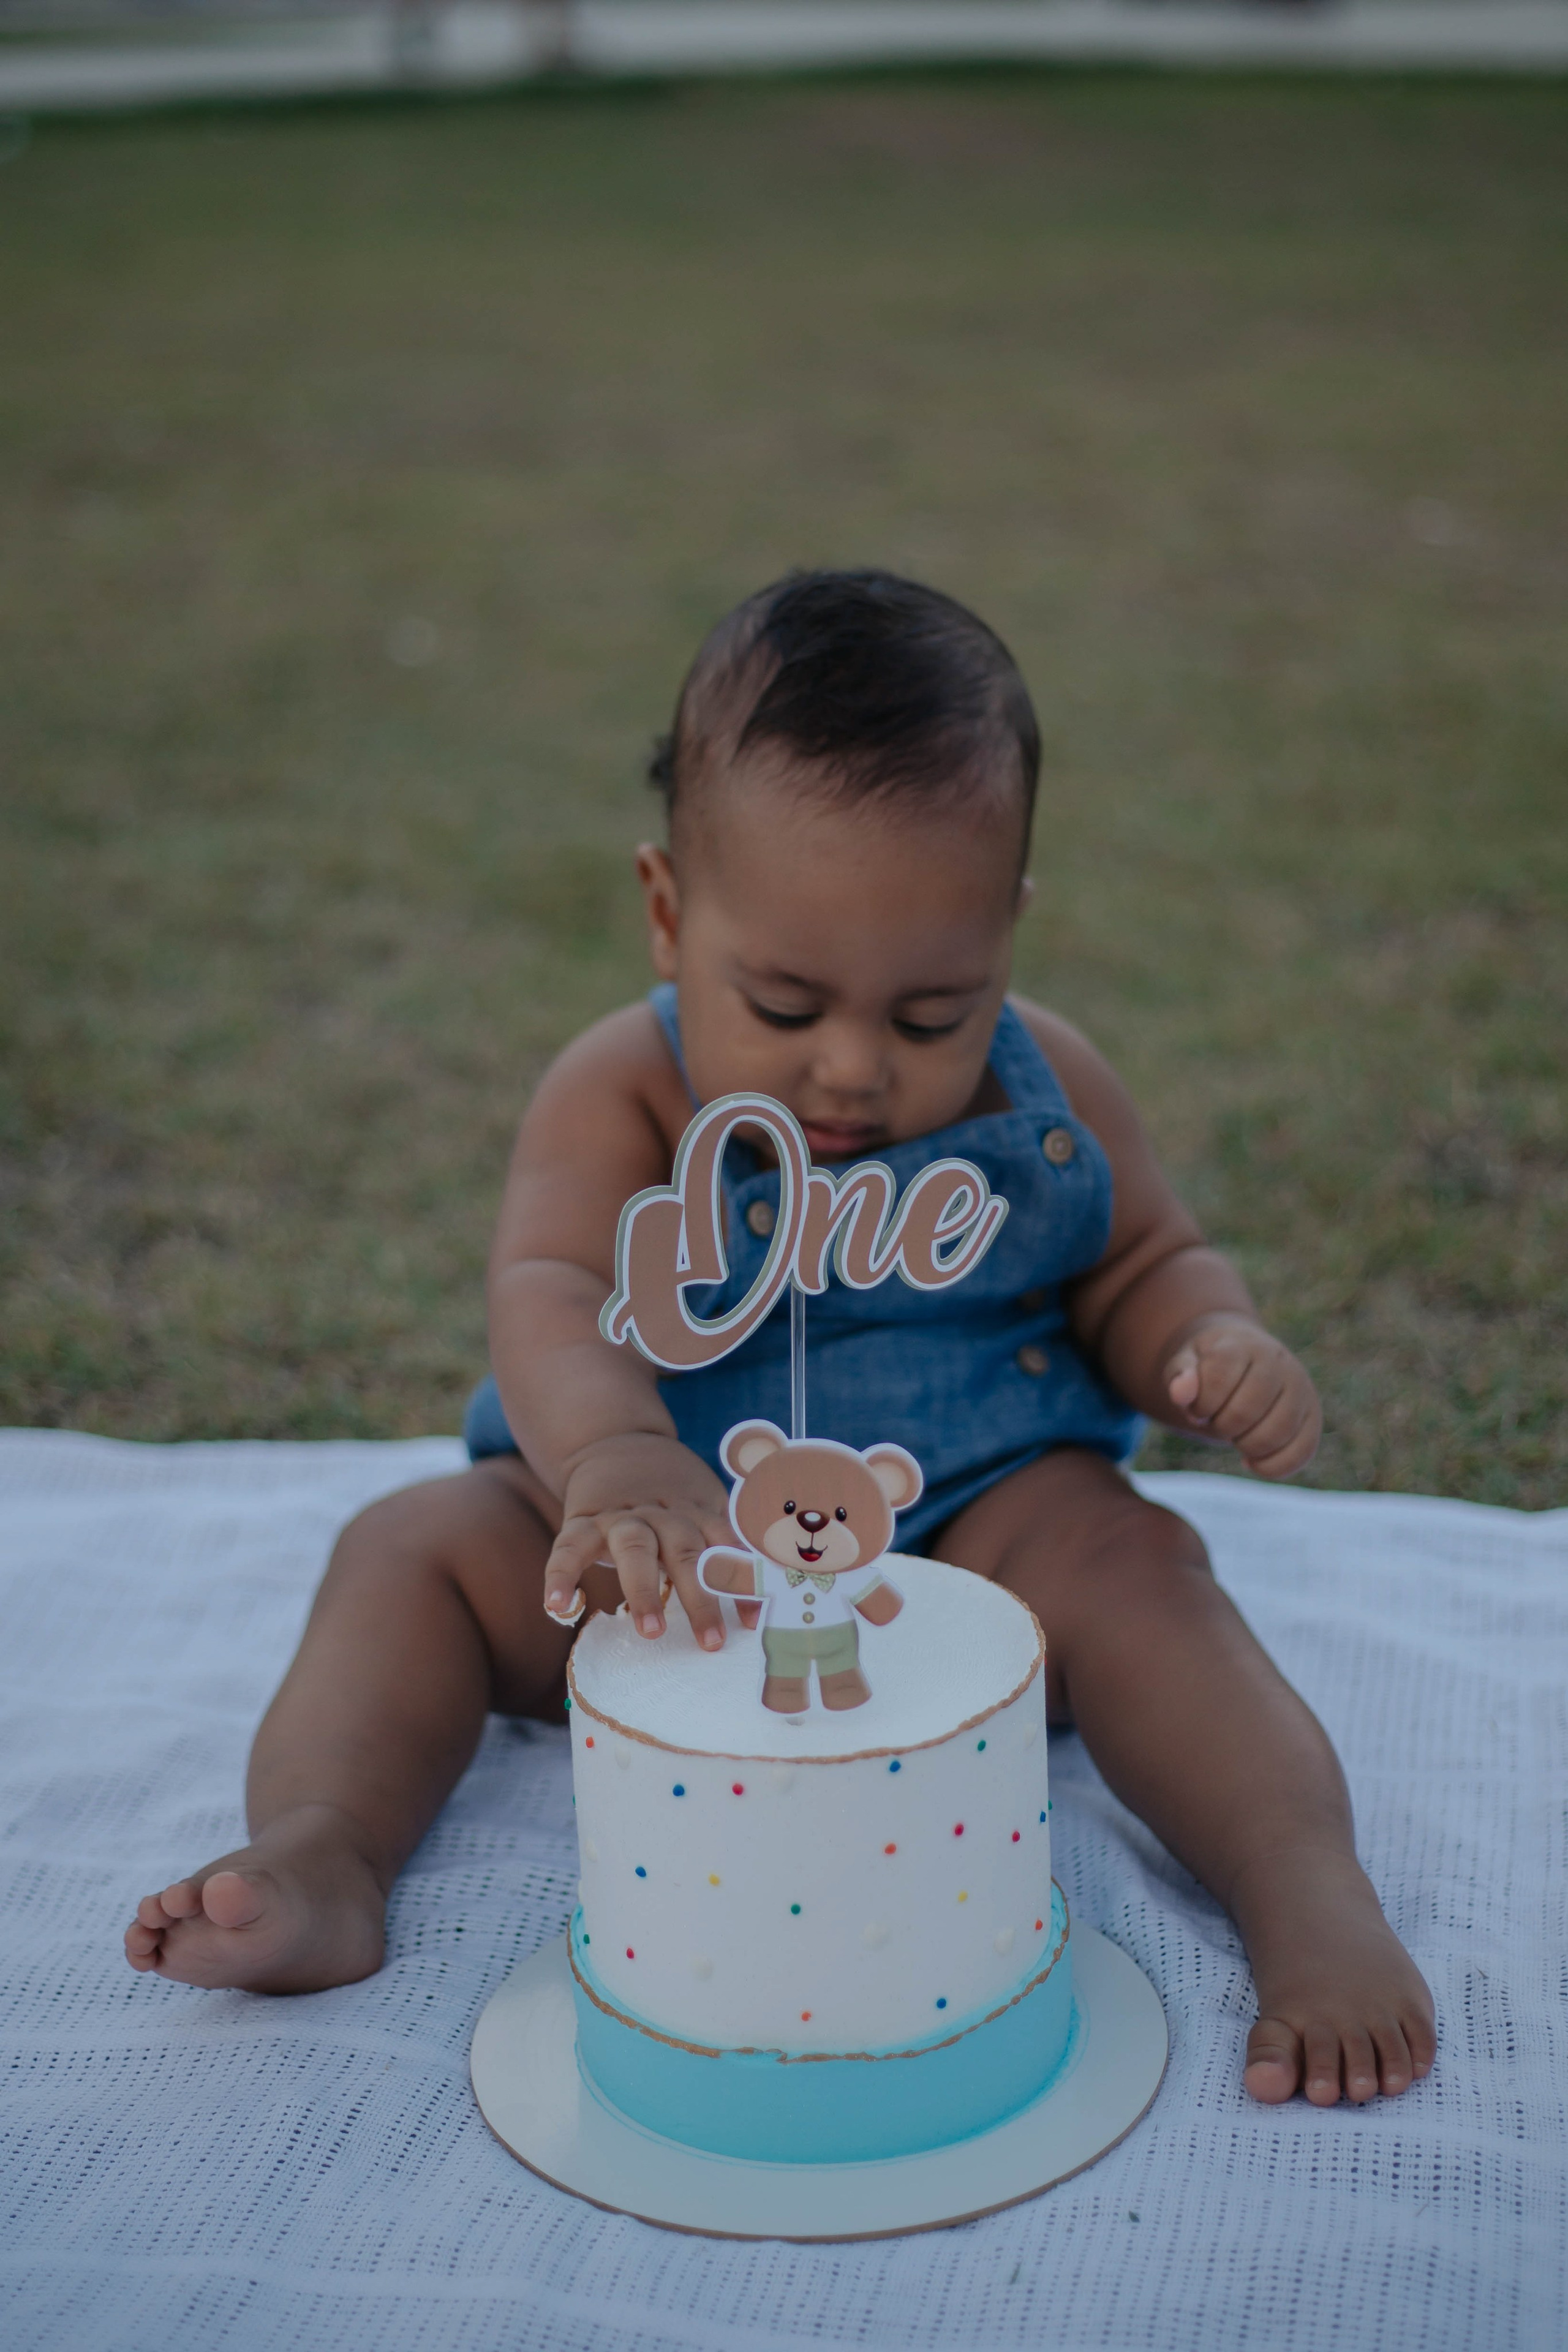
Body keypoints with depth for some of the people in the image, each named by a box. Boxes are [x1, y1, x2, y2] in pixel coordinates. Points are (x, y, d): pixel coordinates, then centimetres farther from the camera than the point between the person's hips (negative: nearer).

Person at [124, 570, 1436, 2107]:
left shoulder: (1049, 1096, -4)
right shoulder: (626, 1098, -14)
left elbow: (1143, 1264, 9)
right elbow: (551, 1293, -30)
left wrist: (1214, 1347, -17)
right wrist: (612, 1458, -54)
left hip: (967, 1525, 0)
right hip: (670, 1534, 1)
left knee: (1127, 1561, -28)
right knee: (412, 1548, -15)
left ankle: (1308, 1895, -34)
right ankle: (320, 1860, -29)